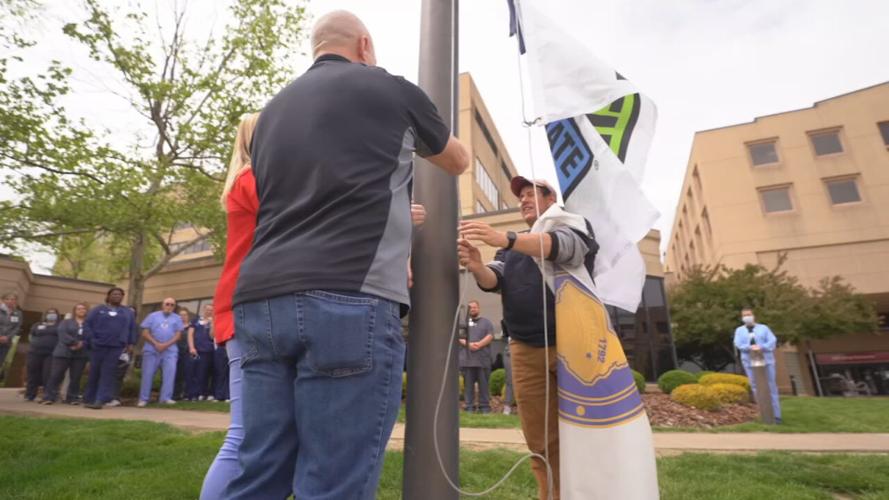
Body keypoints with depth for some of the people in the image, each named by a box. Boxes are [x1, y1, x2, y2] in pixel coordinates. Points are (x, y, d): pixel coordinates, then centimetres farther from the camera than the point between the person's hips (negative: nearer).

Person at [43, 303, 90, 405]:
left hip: (81, 354, 0)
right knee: (56, 375, -2)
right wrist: (76, 342, -16)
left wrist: (82, 344, -20)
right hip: (63, 352, 0)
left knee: (76, 377, 2)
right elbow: (63, 334, -5)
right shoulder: (66, 322, 12)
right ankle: (49, 397, 5)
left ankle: (73, 398, 10)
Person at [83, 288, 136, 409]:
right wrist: (91, 340, -8)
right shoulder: (98, 309, 11)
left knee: (108, 374, -5)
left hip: (117, 348, 0)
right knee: (94, 373, 6)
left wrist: (130, 344, 3)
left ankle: (100, 400, -7)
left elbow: (132, 329, 13)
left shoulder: (128, 312, 15)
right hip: (99, 346, 0)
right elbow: (87, 324, 4)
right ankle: (88, 399, 18)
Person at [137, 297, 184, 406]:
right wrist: (156, 344, -11)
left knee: (170, 373, -8)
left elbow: (178, 335, 4)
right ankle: (143, 399, 10)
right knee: (148, 374, 1)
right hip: (151, 349, 0)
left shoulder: (177, 318, 11)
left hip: (170, 350, 0)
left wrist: (166, 345, -11)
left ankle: (166, 397, -5)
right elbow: (145, 333, 2)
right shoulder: (153, 316, 9)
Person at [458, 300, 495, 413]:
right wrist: (468, 344, -12)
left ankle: (484, 407, 6)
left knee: (483, 384, 0)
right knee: (468, 384, 2)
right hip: (466, 359, 1)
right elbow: (459, 338, 7)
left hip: (483, 359, -1)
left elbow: (490, 336, 1)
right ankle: (469, 406, 6)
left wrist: (479, 344, -14)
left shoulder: (486, 322, 13)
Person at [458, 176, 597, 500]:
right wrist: (477, 267, -23)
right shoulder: (512, 245, 19)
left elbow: (564, 247, -21)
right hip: (526, 352, 4)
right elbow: (493, 280, 2)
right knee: (541, 441, 4)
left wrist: (504, 240, -37)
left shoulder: (574, 227, 4)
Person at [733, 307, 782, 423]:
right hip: (750, 362, 1)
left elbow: (773, 341, -6)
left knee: (771, 387, -2)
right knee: (756, 387, -1)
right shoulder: (739, 330, 9)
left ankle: (776, 415, 3)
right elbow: (738, 344, -5)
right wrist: (750, 347, -23)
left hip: (766, 360, -1)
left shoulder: (764, 328, 7)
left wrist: (761, 347, -22)